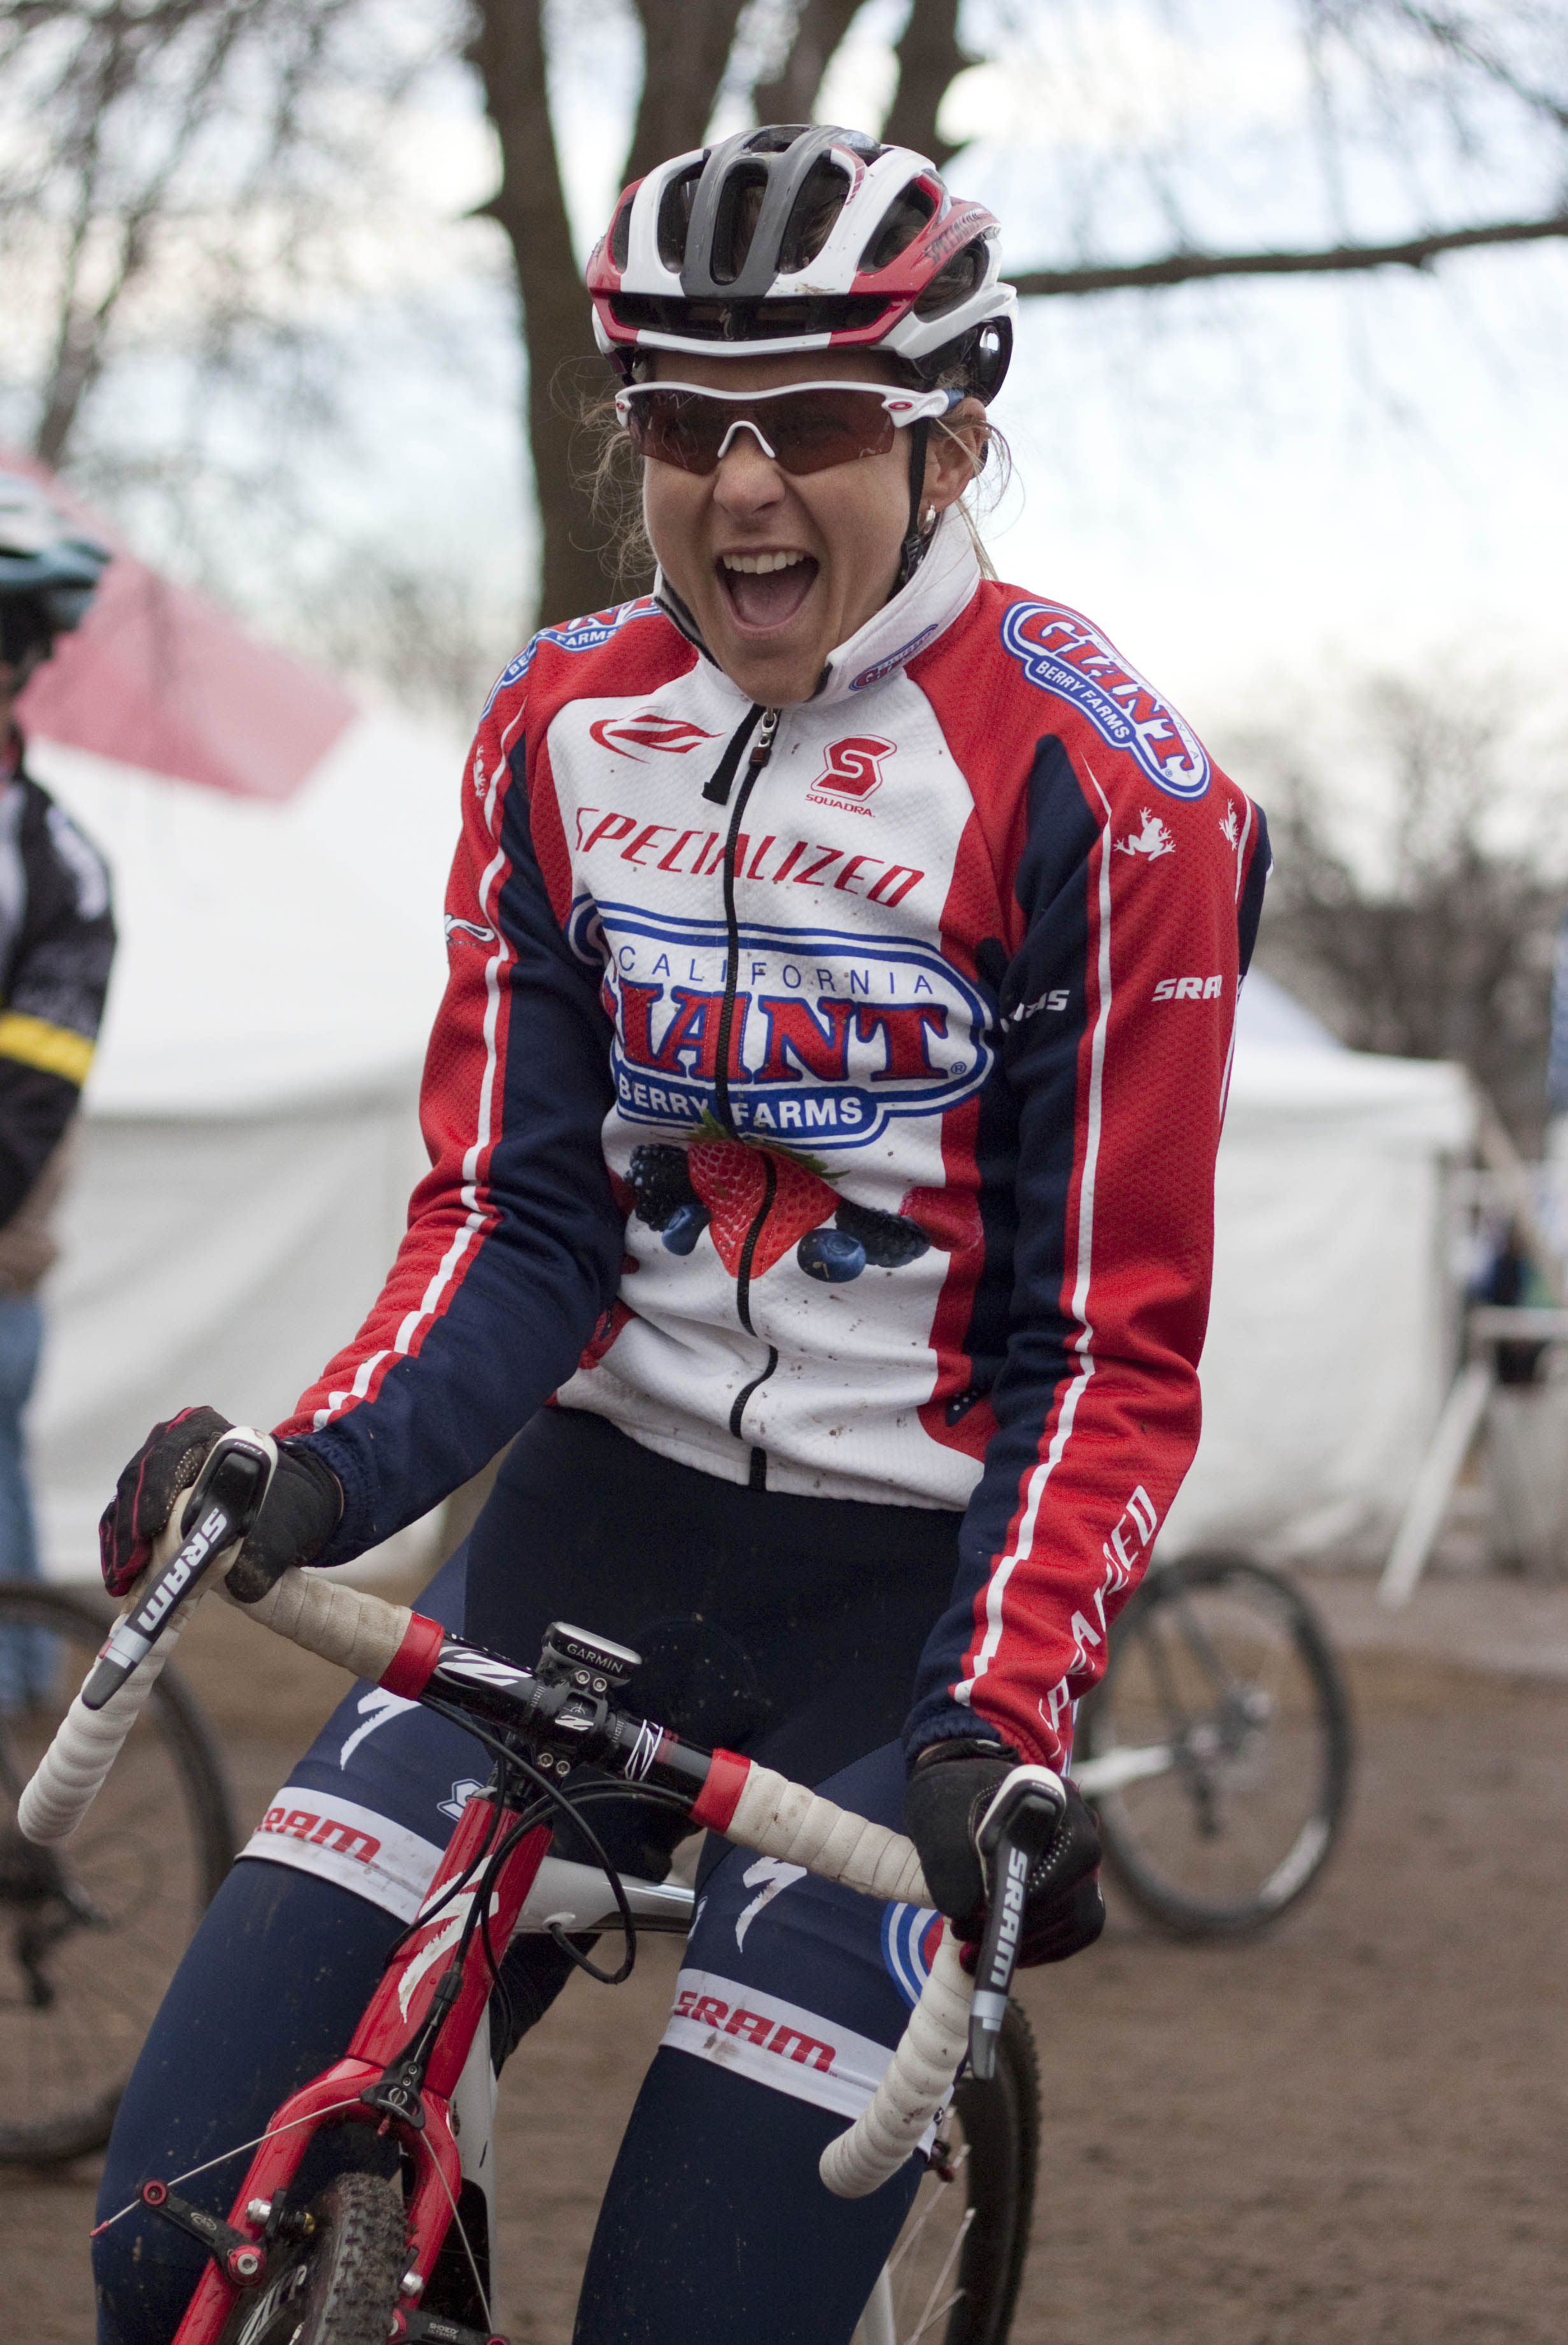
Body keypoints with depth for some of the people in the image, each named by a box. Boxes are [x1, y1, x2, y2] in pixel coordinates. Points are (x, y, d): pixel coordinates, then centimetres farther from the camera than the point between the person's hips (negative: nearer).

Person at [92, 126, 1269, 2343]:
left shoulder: (1102, 796, -12)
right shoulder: (564, 729, 3)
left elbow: (1109, 1347, -11)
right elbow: (512, 1210, 0)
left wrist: (1002, 1720, -25)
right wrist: (321, 1471, -19)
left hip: (914, 1582, -4)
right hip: (598, 1521, 4)